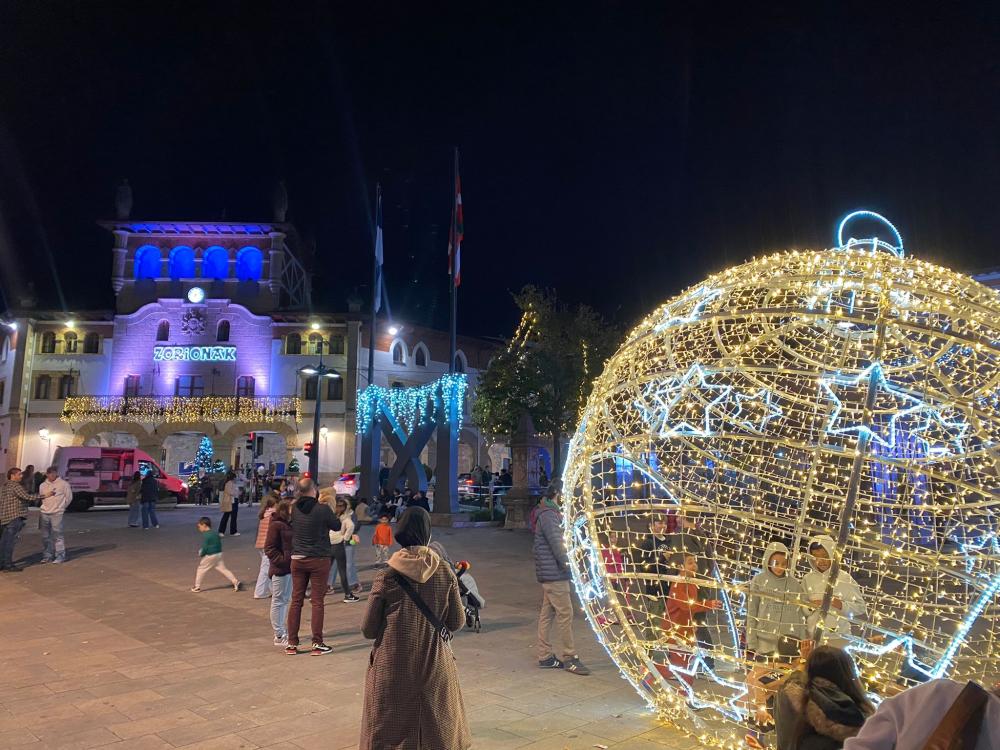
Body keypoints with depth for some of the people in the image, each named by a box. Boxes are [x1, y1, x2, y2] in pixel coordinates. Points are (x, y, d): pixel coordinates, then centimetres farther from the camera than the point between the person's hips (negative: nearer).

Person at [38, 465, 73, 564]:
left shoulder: (63, 484, -4)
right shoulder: (43, 485, 9)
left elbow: (69, 497, 3)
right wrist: (46, 506, 13)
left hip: (57, 514, -5)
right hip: (44, 513, 5)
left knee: (58, 535, -6)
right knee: (45, 536, 10)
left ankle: (60, 556, -1)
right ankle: (47, 556, 20)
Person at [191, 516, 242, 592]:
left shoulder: (205, 535, -15)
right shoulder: (216, 533, 9)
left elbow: (204, 547, -17)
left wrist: (200, 554, 2)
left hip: (210, 556, -7)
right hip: (219, 554, 7)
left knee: (201, 569, 10)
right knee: (223, 569, 8)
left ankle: (197, 587, 18)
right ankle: (236, 582, 1)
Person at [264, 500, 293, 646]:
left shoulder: (288, 525, 14)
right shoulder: (275, 525, -13)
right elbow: (269, 548, -18)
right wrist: (282, 561, -21)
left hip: (289, 569, 9)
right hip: (280, 569, -9)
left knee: (286, 601, 16)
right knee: (278, 601, 0)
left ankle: (285, 632, 26)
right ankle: (279, 636, 7)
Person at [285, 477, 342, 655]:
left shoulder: (295, 508, -2)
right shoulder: (323, 509, -15)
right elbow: (337, 526, -2)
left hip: (297, 559, 4)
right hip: (319, 560, -4)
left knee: (296, 600, 10)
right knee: (317, 601, 2)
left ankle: (292, 643, 13)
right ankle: (317, 644, 6)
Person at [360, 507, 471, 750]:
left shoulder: (386, 576, -13)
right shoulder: (445, 573, -9)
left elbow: (368, 630, -7)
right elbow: (456, 623, -2)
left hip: (393, 668, -1)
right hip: (435, 666, 1)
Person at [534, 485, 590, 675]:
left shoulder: (552, 514, 18)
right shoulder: (548, 515, -15)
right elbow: (556, 543, -21)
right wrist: (567, 564, -19)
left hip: (548, 573, 10)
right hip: (555, 574, -10)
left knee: (547, 613, 12)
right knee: (565, 613, -5)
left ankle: (545, 656, 18)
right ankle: (569, 657, 2)